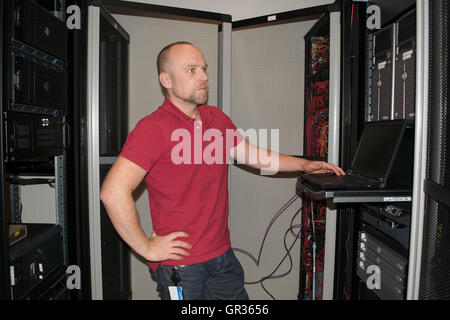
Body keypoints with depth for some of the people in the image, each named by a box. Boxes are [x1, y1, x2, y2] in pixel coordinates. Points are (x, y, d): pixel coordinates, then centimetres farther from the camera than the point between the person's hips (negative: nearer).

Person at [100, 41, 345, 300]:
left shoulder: (217, 118, 6)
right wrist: (147, 247, -18)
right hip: (180, 263, -6)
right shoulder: (153, 128, -17)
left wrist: (304, 165, 13)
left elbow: (252, 155, 18)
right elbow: (114, 192, -24)